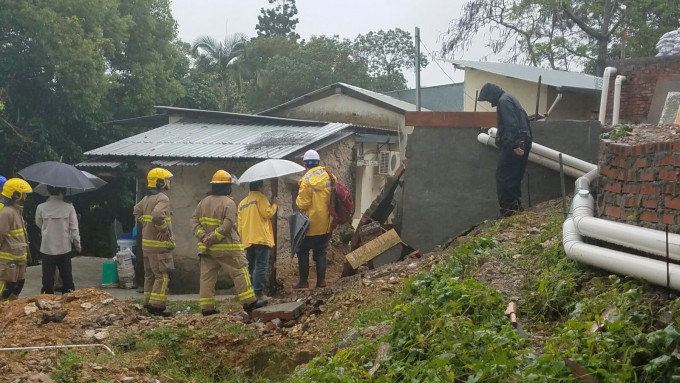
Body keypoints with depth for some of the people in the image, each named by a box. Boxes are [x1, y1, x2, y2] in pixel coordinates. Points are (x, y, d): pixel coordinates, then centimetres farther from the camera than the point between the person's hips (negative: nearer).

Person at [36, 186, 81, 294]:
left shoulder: (41, 207, -8)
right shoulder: (69, 207, -9)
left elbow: (38, 224, 10)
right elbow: (74, 228, -5)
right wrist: (77, 245, 6)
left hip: (47, 249, 0)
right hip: (64, 248, 0)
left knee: (48, 279, 6)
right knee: (67, 278, 12)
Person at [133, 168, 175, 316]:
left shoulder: (146, 198, 13)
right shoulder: (162, 198, -17)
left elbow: (137, 211, 27)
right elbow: (158, 215, -33)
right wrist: (164, 229, -18)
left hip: (147, 242, 9)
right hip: (159, 244, -9)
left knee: (150, 274, 16)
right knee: (162, 276, -6)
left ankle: (148, 303, 22)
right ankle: (156, 305, -8)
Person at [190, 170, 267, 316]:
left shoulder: (204, 202, 10)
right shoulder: (229, 203, -10)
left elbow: (194, 220, 5)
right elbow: (228, 224, -22)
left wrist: (202, 235, -5)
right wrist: (214, 237, -19)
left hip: (206, 248, 6)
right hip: (227, 247, -6)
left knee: (207, 276, 8)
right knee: (240, 272, 1)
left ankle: (207, 307, 8)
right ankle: (249, 301, 1)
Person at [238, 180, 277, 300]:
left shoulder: (242, 203, 19)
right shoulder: (260, 197, -2)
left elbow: (240, 224, 18)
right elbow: (267, 213, -13)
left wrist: (242, 238, 22)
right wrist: (274, 205, 4)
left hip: (247, 240, 7)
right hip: (261, 238, -7)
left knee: (250, 266, 13)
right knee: (261, 266, -8)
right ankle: (258, 292, -14)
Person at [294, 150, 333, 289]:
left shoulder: (307, 180, -17)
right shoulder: (329, 176, 1)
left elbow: (302, 204, -16)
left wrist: (298, 199, 4)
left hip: (311, 223, -5)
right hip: (326, 224, 5)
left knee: (303, 251, 7)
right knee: (321, 252, 14)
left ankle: (303, 281, 7)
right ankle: (321, 280, 11)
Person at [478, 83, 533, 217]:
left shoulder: (503, 101, -8)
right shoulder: (509, 99, 24)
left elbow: (510, 124, -20)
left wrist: (514, 145, -27)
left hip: (513, 145, -10)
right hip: (522, 143, 10)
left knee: (503, 178, -8)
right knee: (514, 179, 14)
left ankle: (508, 211, -10)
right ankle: (516, 208, 16)